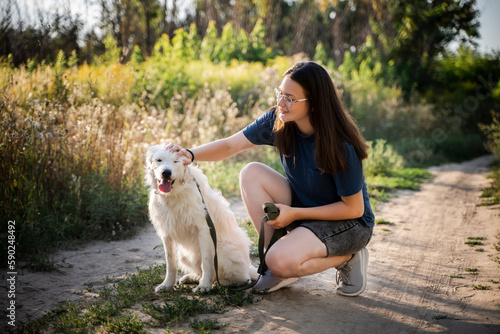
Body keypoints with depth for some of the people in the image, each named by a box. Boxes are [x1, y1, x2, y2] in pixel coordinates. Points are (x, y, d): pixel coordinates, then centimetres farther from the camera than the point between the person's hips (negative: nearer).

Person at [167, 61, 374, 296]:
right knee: (252, 173, -15)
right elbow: (231, 145, -9)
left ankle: (347, 257, -2)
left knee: (280, 262, -30)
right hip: (302, 206, 7)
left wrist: (294, 213, -23)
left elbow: (354, 208, -20)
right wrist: (191, 154, -28)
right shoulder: (278, 120, -13)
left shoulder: (341, 147, -29)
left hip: (348, 222, -7)